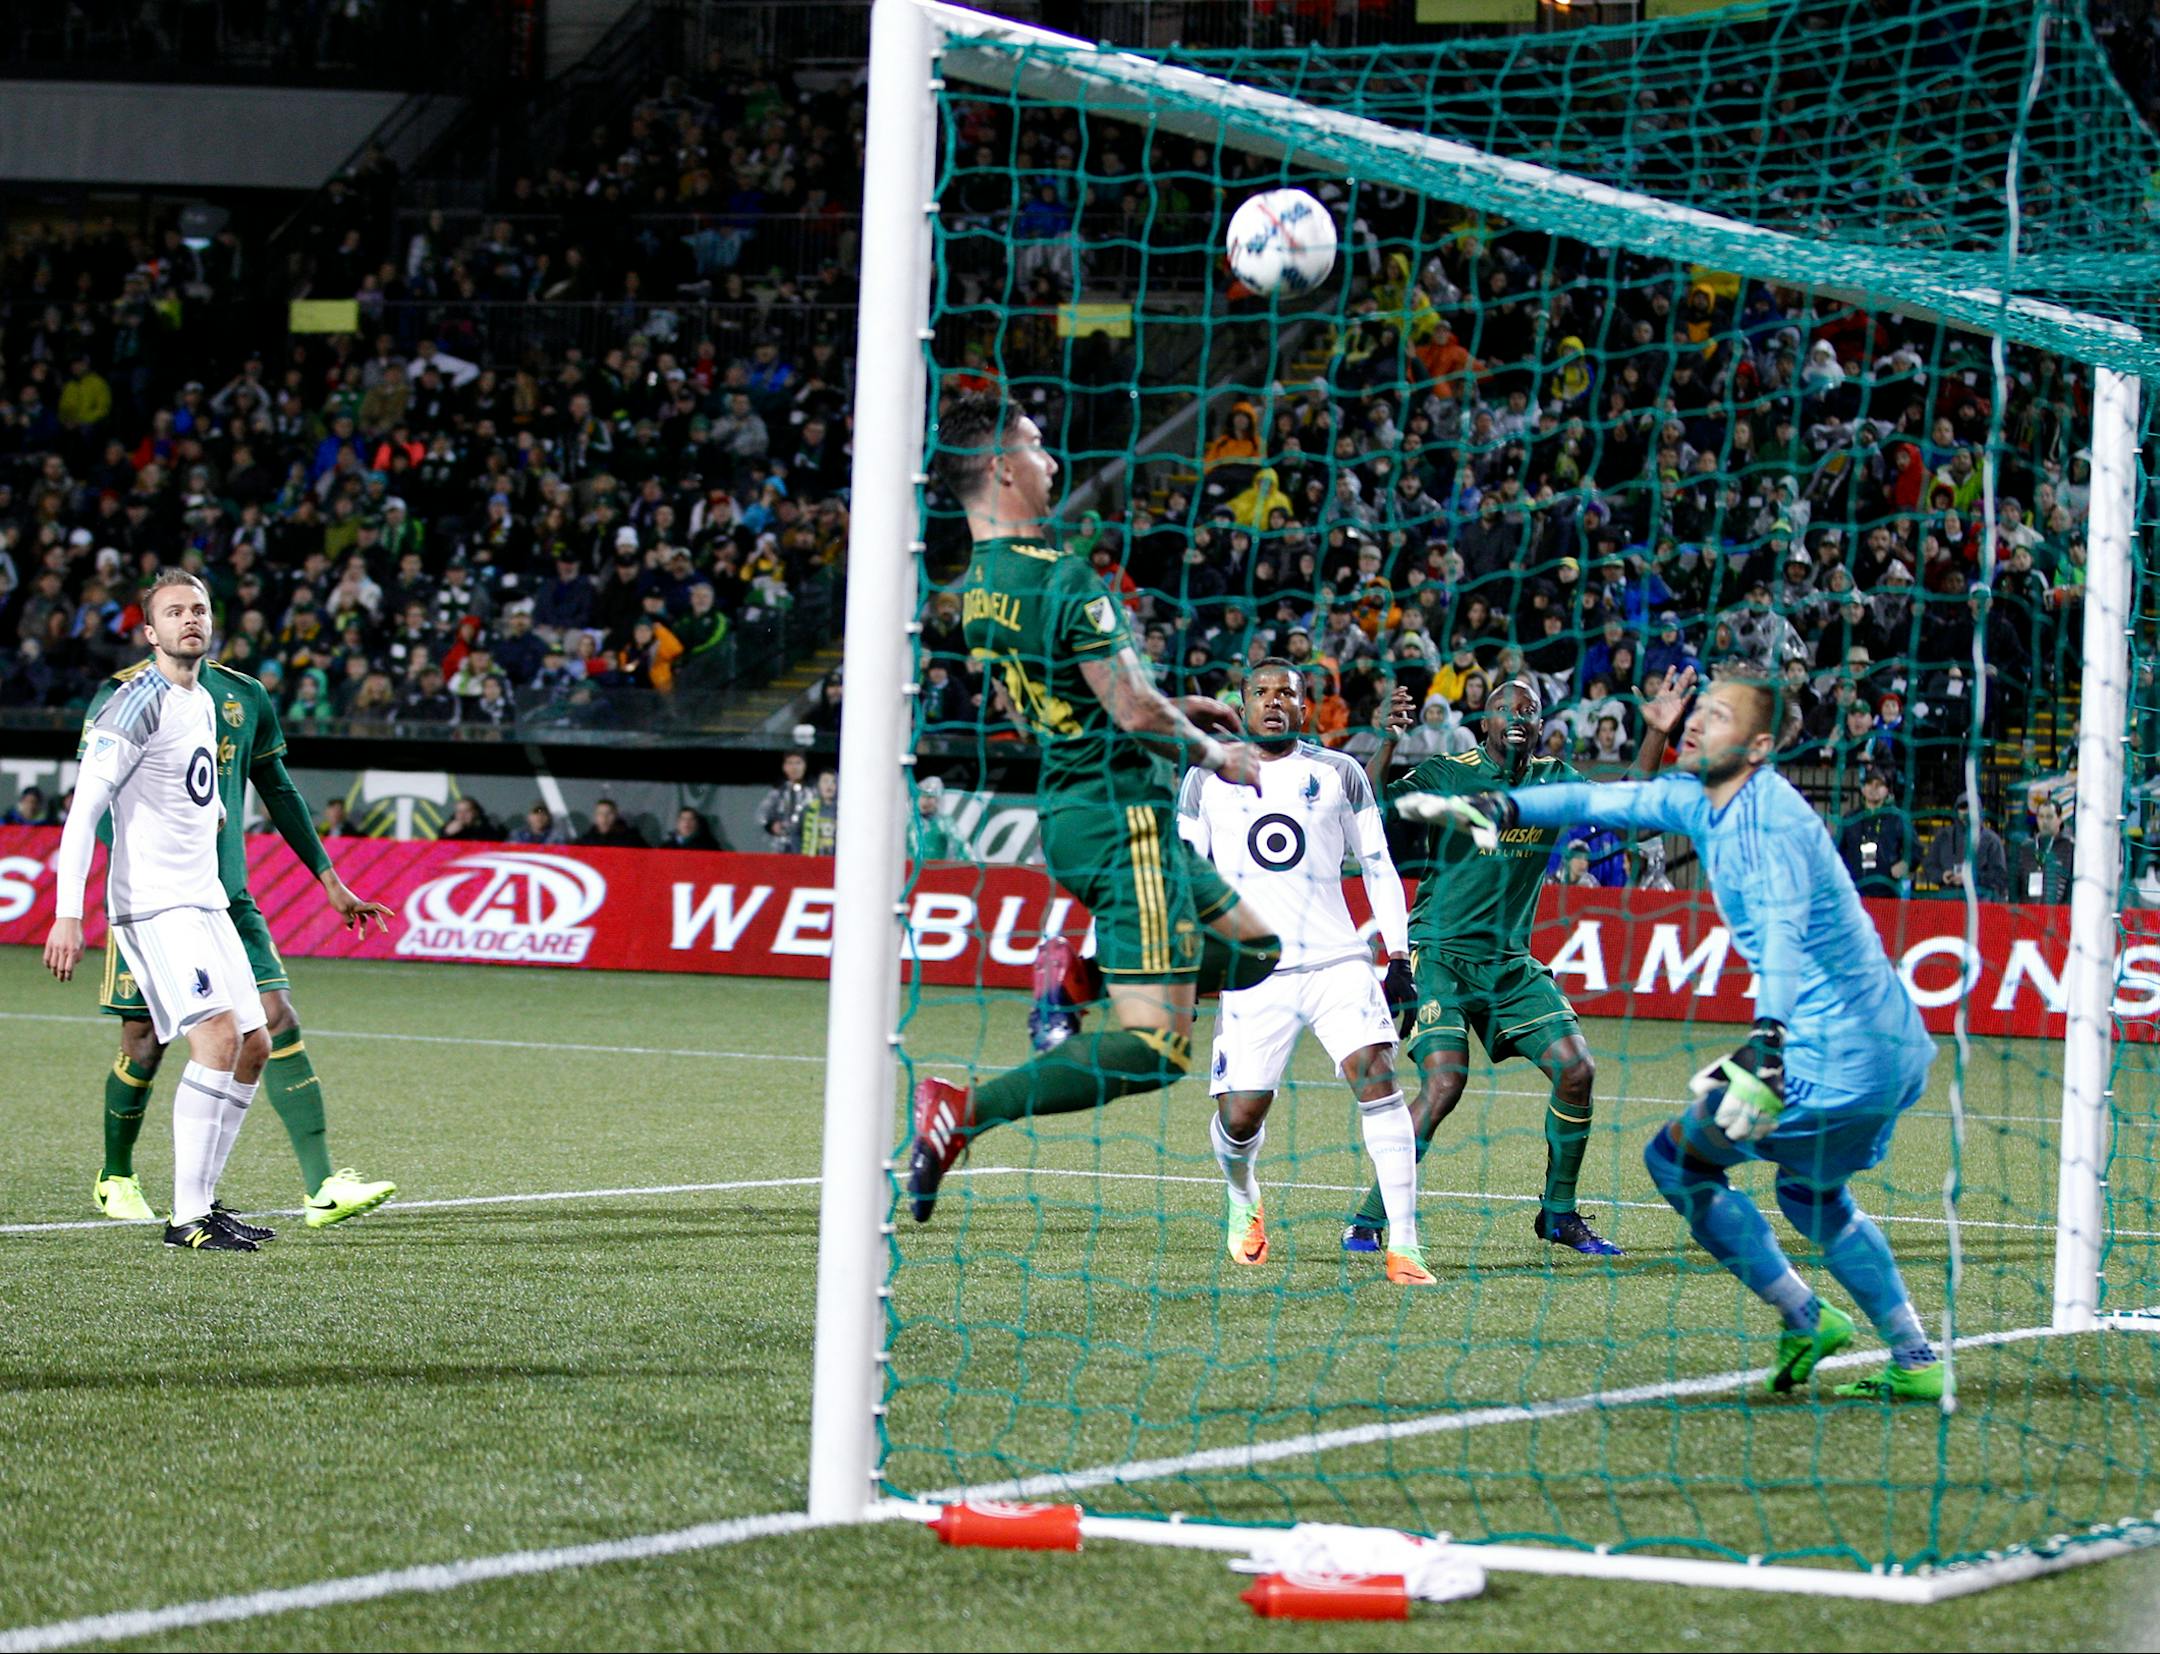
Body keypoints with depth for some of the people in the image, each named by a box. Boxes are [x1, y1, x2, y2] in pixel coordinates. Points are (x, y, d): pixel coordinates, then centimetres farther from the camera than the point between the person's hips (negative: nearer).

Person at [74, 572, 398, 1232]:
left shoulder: (245, 697, 10)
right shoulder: (122, 696, -3)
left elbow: (278, 792, 20)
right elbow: (95, 800, -6)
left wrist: (331, 882, 20)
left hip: (228, 898, 3)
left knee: (278, 1025, -10)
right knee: (145, 1046, 2)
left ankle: (323, 1187, -15)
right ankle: (116, 1178, 26)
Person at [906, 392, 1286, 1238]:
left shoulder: (976, 587, 9)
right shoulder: (1062, 578, -19)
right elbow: (1134, 712, -19)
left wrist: (1176, 707, 24)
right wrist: (1217, 753, -2)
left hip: (1066, 809, 9)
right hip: (1120, 816, -9)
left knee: (1259, 945, 20)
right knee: (1154, 1046, -11)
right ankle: (966, 1109, -19)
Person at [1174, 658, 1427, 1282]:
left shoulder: (1338, 773, 9)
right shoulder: (1209, 778, 9)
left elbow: (1378, 865, 13)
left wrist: (1398, 954, 6)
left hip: (1338, 962, 0)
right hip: (1250, 972, 0)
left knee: (1377, 1078, -20)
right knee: (1240, 1115, -4)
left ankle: (1404, 1248, -20)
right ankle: (1243, 1200, 34)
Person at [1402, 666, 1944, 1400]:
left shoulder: (1769, 815, -19)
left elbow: (1783, 929, -33)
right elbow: (1603, 800, 17)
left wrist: (1766, 1045, -45)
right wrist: (1499, 808, 6)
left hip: (1834, 1055, -10)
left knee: (1676, 1157, 2)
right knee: (1813, 1195, 27)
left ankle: (1806, 1319, 2)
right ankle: (1918, 1363, 23)